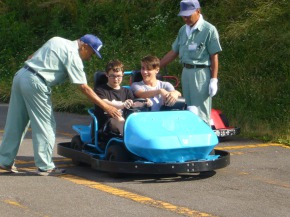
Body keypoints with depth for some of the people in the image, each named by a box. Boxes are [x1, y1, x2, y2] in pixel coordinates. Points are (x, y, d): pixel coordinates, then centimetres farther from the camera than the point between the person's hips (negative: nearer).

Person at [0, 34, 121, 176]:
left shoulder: (57, 41, 19)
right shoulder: (73, 56, -6)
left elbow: (32, 57, 20)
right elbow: (84, 88, -8)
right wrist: (106, 107, -6)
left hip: (20, 74, 9)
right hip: (35, 83, -9)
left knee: (16, 122, 14)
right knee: (46, 125, 0)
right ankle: (44, 166, 3)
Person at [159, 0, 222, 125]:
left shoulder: (209, 30, -9)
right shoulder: (183, 30, 11)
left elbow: (214, 57, -10)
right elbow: (173, 53, 17)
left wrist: (214, 80, -13)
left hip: (201, 73, -7)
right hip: (186, 72, 7)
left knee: (200, 111, -6)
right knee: (188, 110, 10)